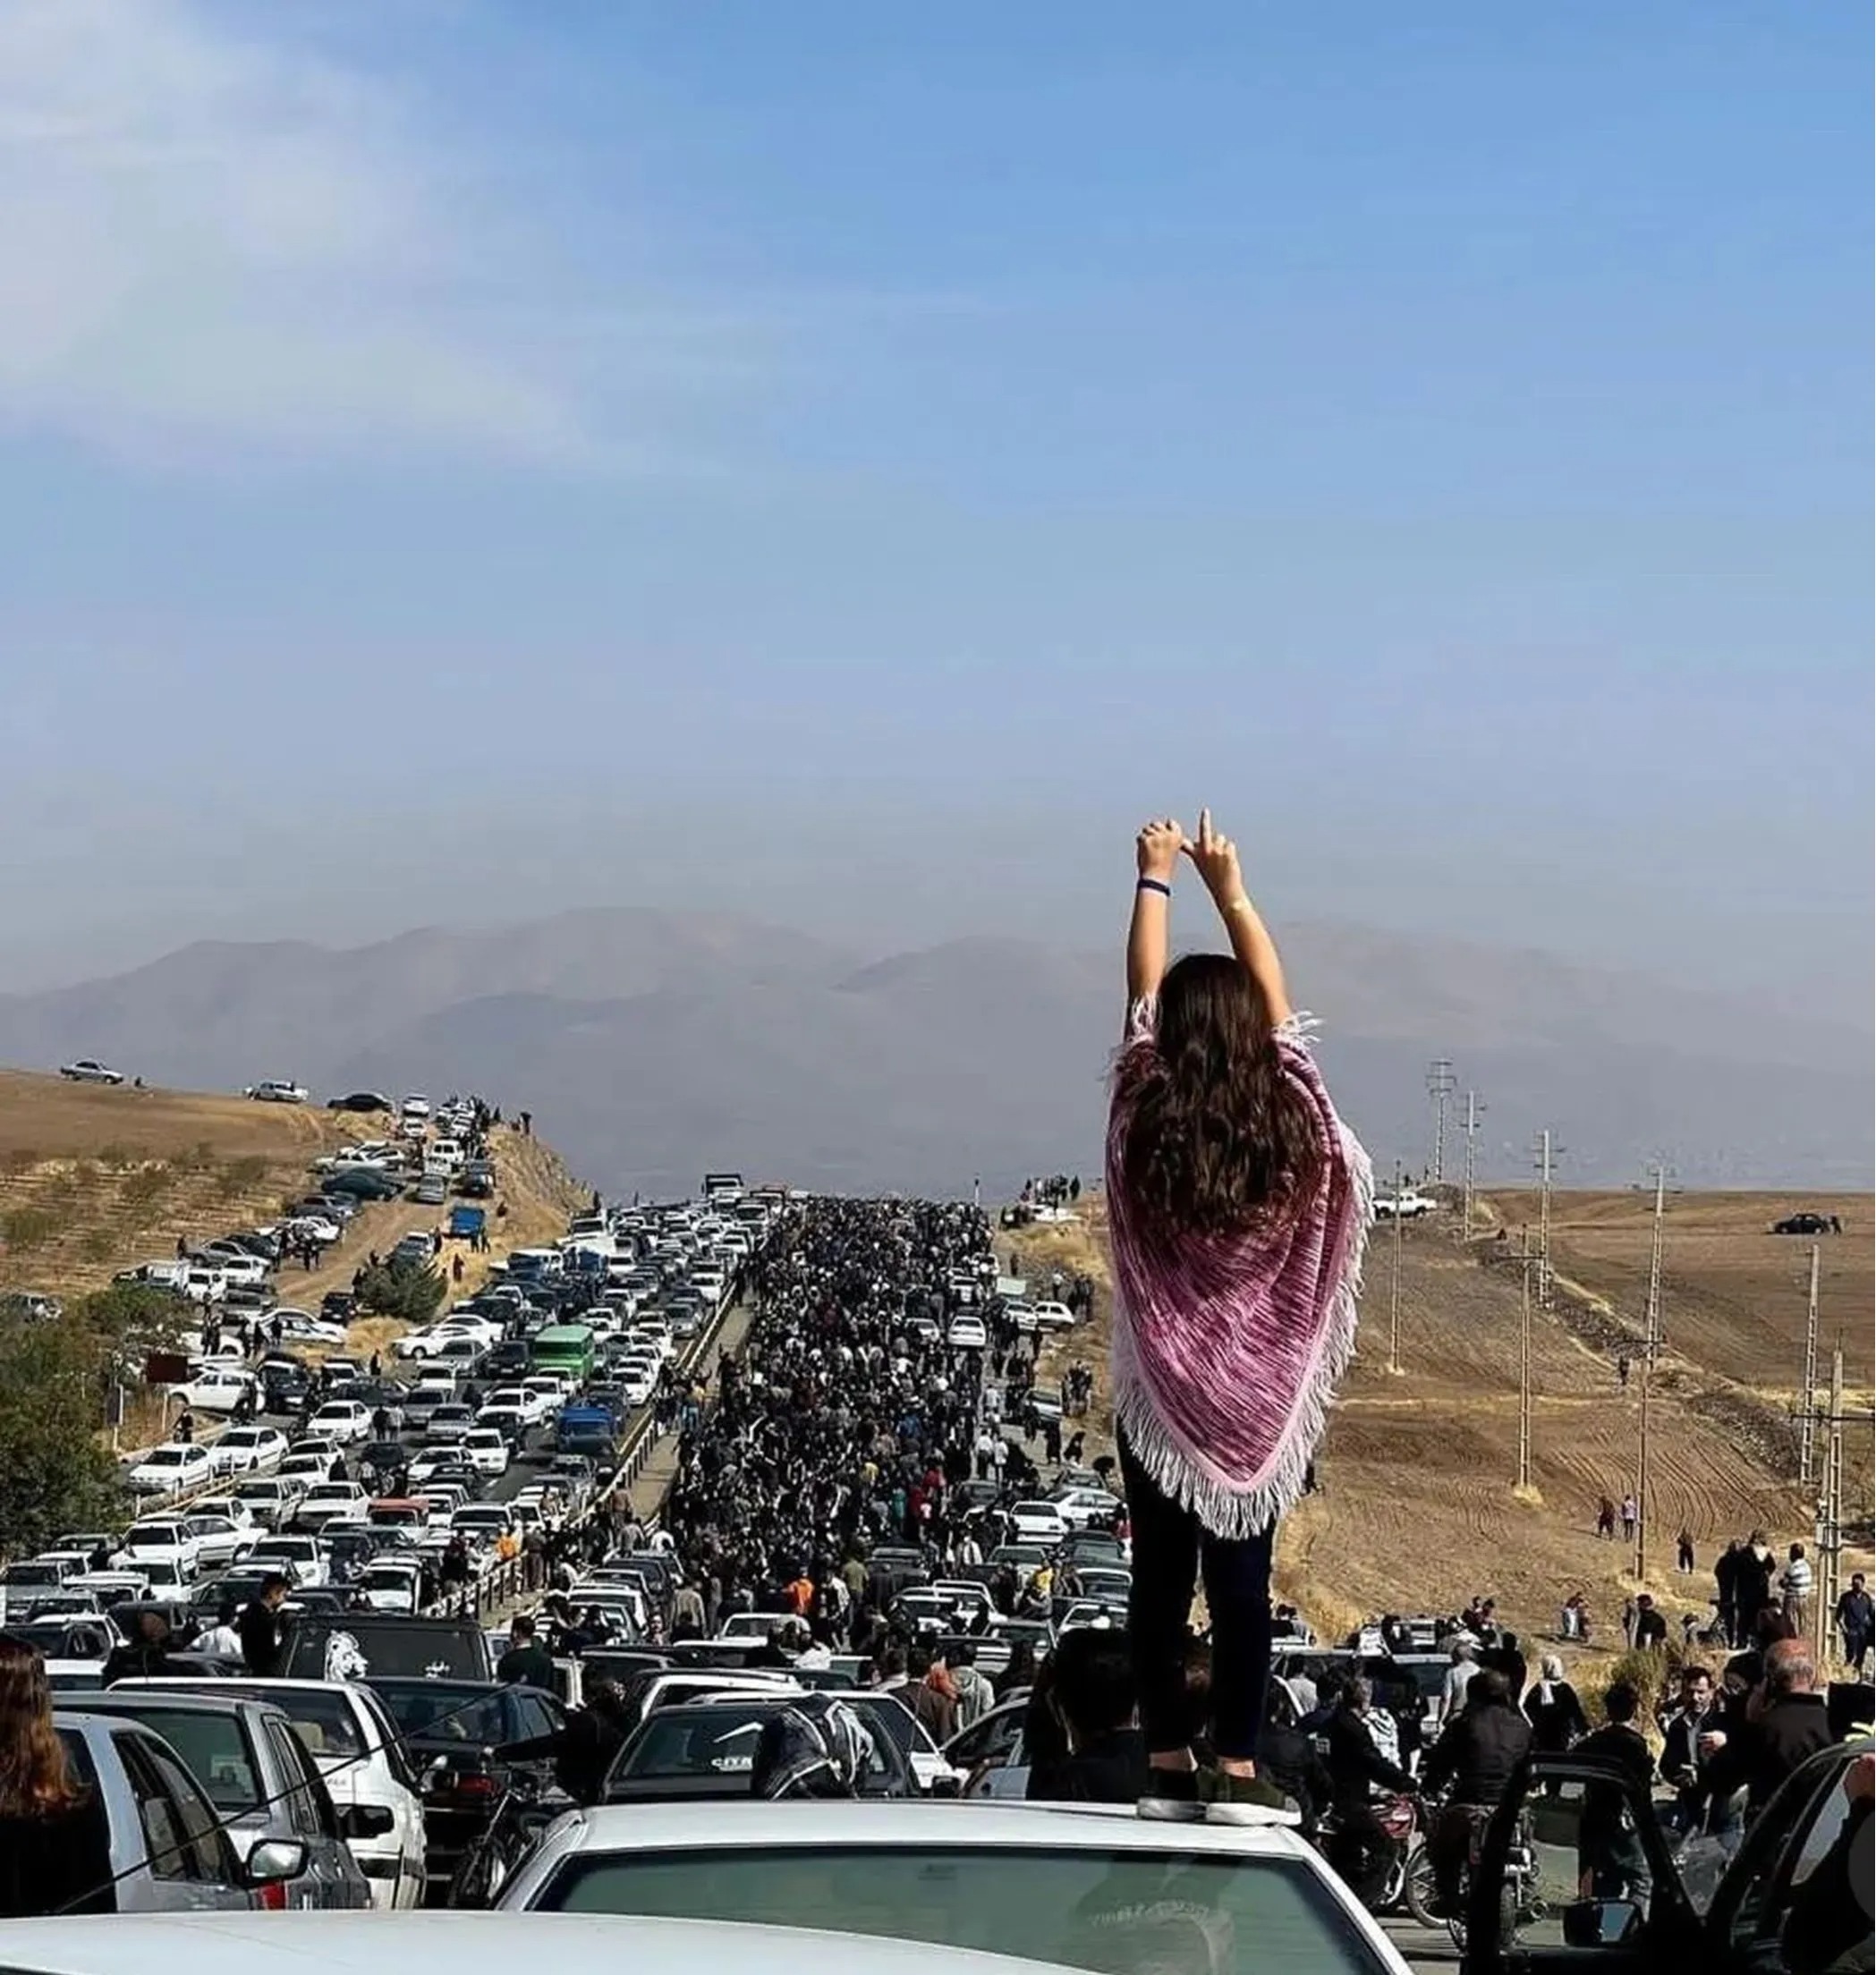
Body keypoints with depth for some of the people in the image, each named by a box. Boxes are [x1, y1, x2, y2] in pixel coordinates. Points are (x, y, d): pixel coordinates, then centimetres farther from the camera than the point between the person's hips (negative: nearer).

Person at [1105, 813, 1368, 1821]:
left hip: (1160, 1390, 0)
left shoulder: (1144, 1121, -9)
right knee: (1243, 1579, 2)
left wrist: (1155, 880, 16)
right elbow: (1276, 1000, 6)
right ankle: (1236, 1767, 1)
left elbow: (1141, 993, 4)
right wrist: (1231, 890, 16)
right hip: (1261, 1392, 0)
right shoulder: (1287, 1120, -7)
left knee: (1160, 1579, 5)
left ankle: (1167, 1765, 8)